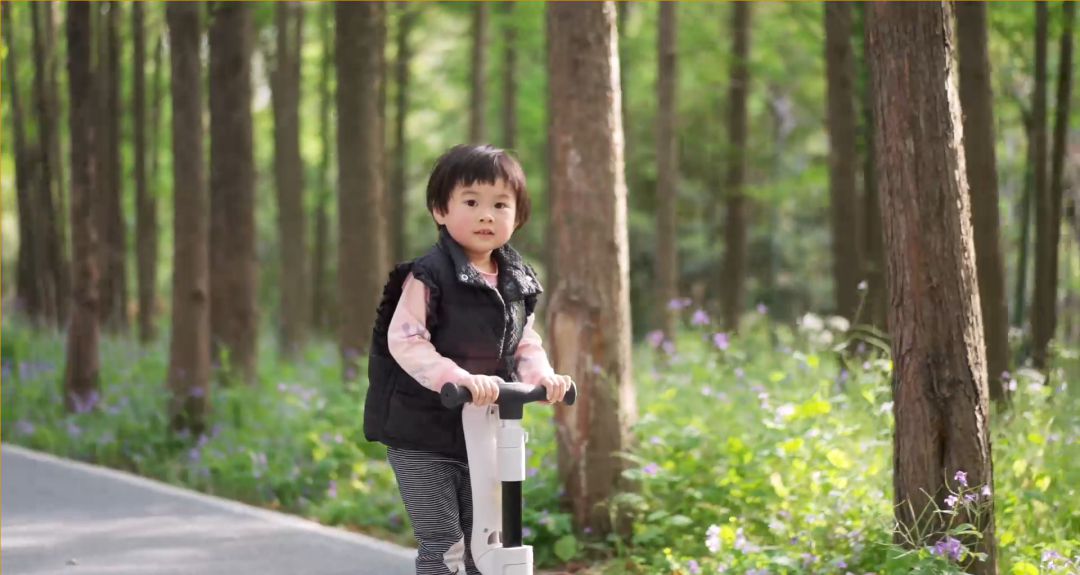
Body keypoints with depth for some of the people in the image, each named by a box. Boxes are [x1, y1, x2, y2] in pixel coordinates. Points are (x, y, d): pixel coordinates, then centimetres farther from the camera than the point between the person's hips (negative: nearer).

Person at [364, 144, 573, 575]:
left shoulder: (518, 284, 6)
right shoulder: (429, 276, -15)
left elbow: (525, 344, 12)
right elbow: (404, 340, -22)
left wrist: (542, 376, -9)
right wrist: (456, 378, -34)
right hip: (422, 432, -6)